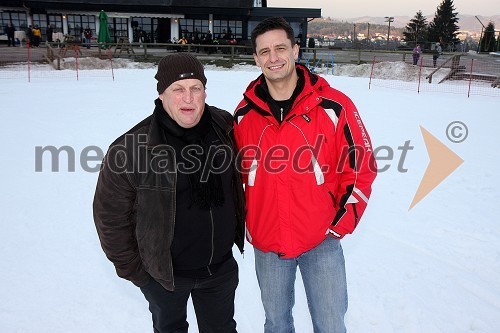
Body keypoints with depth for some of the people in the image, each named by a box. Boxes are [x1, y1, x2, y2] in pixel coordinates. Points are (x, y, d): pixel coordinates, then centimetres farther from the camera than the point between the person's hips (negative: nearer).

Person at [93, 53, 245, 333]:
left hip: (221, 266, 3)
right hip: (162, 272, -2)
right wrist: (132, 268, -5)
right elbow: (110, 214, -11)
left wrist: (238, 232, 11)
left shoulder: (225, 126, -10)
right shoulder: (132, 147, -22)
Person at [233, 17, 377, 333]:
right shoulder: (244, 114, -2)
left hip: (321, 242, -2)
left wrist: (340, 224, -7)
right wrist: (244, 224, 6)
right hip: (266, 245, 3)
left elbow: (361, 167, -5)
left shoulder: (333, 106, -11)